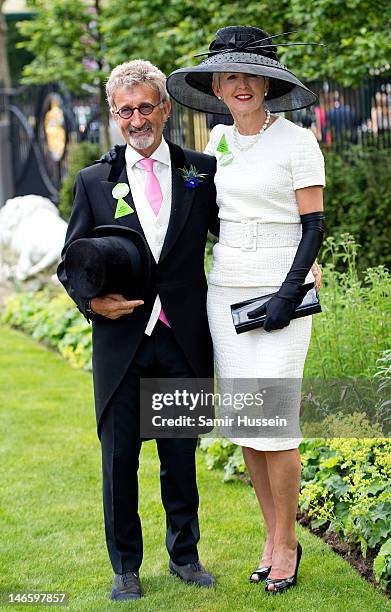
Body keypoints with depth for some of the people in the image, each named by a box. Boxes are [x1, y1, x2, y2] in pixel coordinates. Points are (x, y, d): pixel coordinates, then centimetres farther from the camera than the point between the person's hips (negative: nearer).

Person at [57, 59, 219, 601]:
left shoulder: (202, 171, 5)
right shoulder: (94, 182, 4)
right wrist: (92, 301, -12)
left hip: (184, 340, 0)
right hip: (120, 339, 0)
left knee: (182, 455, 10)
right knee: (119, 457, 5)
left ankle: (184, 555, 27)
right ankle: (126, 566, 19)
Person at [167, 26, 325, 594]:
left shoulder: (297, 141, -7)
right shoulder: (218, 141, 10)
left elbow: (313, 226, -9)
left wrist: (290, 294, -17)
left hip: (280, 295, -6)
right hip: (226, 292, 6)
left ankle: (286, 543, 7)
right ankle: (273, 536, 18)